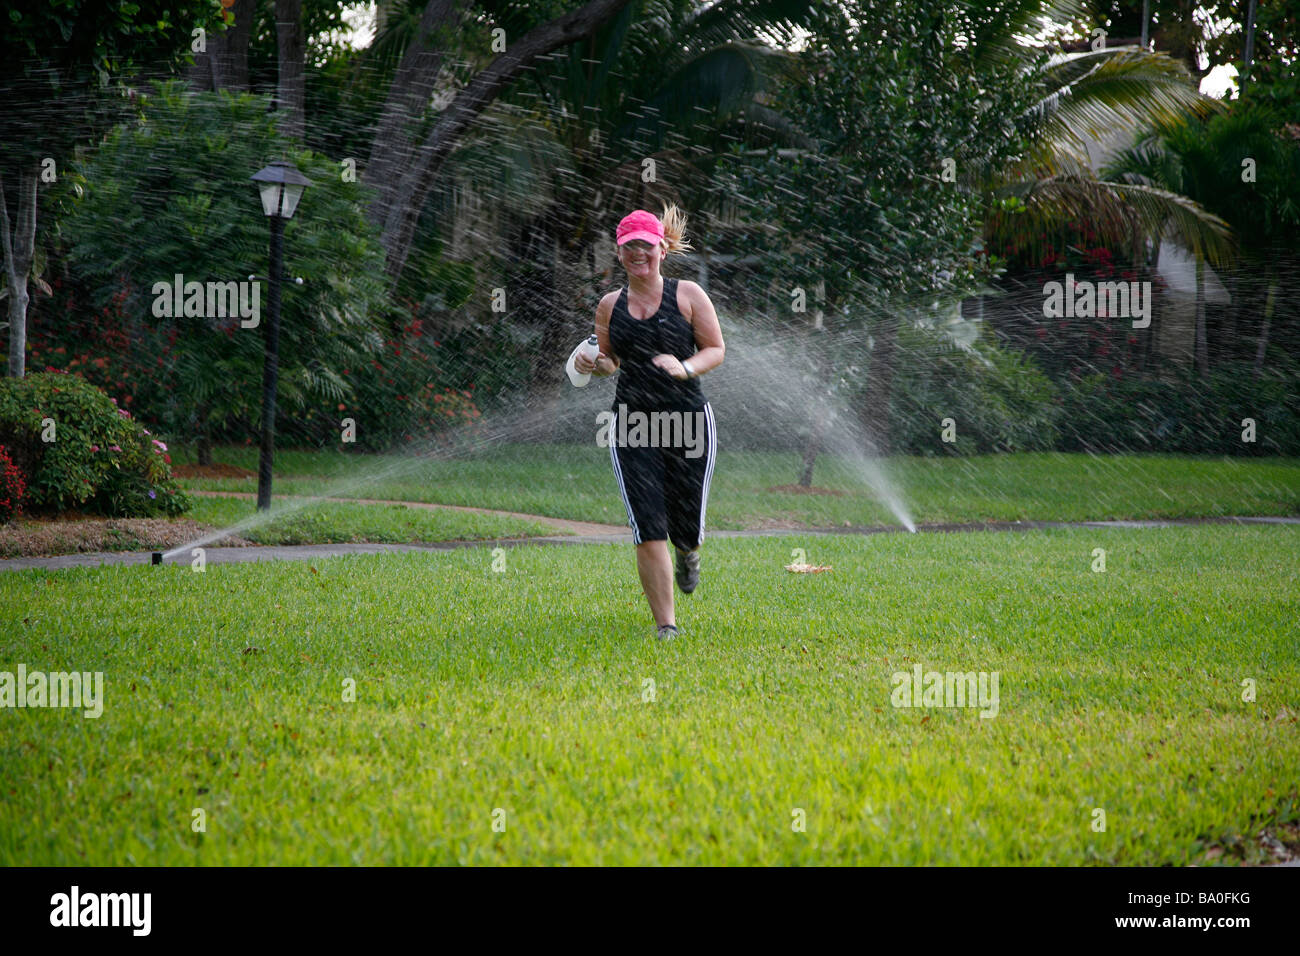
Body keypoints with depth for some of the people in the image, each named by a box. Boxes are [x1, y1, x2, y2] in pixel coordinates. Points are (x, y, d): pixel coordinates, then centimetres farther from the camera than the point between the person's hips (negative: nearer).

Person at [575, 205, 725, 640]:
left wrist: (685, 368, -17)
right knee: (649, 530, -10)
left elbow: (716, 350, 3)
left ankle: (688, 553, 44)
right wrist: (591, 364, -4)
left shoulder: (688, 295, 0)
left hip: (689, 419, -1)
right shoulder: (610, 306, 8)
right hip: (632, 424, 1)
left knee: (686, 529, 4)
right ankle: (665, 624, -1)